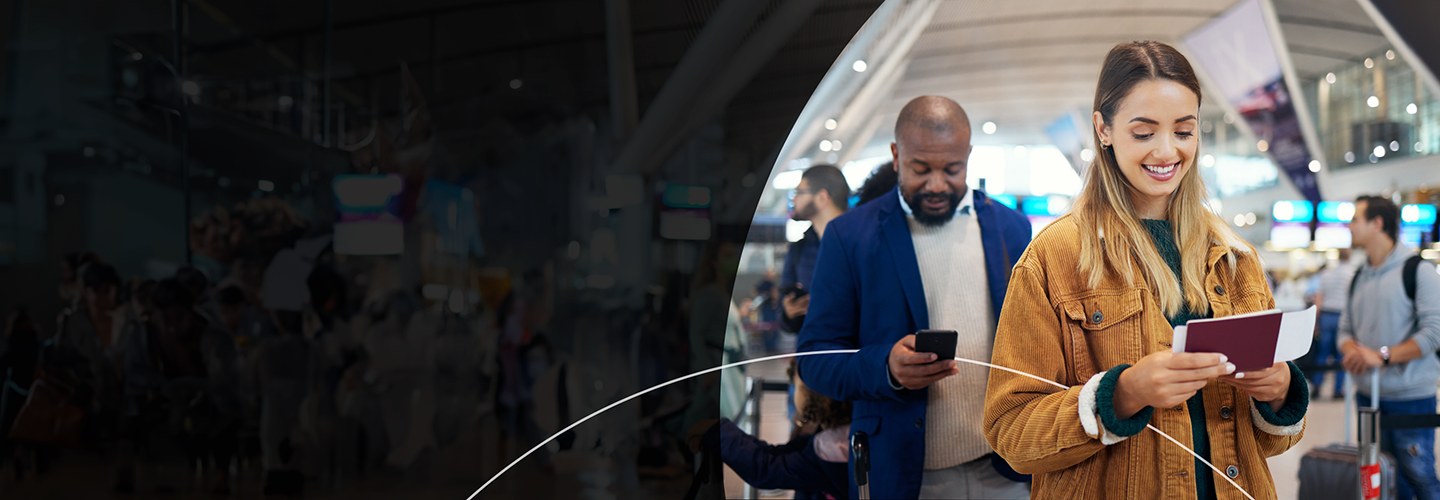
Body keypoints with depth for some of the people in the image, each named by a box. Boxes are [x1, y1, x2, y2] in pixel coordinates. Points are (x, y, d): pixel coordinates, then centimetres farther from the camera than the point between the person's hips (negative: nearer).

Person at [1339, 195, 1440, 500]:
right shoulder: (1359, 277, 14)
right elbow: (1346, 328, 16)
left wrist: (1382, 356, -21)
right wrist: (1351, 350, -9)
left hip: (1410, 397, -6)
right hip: (1368, 394, 6)